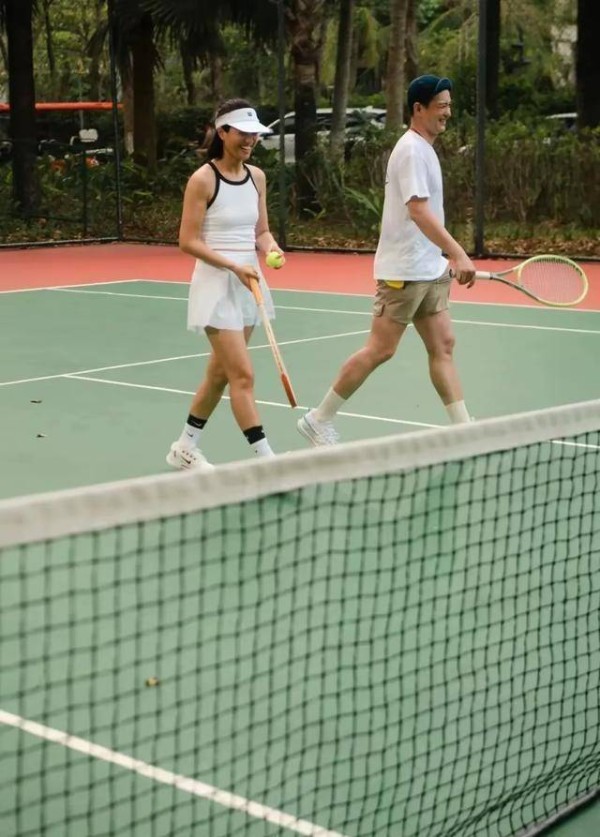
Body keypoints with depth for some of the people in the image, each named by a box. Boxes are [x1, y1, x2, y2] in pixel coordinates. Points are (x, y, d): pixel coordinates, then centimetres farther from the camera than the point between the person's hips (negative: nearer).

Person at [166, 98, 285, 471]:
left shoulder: (257, 177, 7)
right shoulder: (203, 180, -12)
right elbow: (188, 241, -13)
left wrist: (270, 247, -9)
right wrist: (234, 266, -20)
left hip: (248, 283, 7)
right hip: (217, 284, -7)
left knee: (220, 372, 15)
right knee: (243, 376, -10)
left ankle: (185, 447, 30)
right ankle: (266, 460, -8)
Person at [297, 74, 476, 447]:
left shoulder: (424, 149, 16)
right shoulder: (412, 150, -15)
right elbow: (418, 211, -26)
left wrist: (449, 258, 21)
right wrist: (458, 253, -34)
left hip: (429, 271, 9)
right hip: (404, 272, -9)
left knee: (443, 346, 5)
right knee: (380, 350, -4)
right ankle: (319, 419, 7)